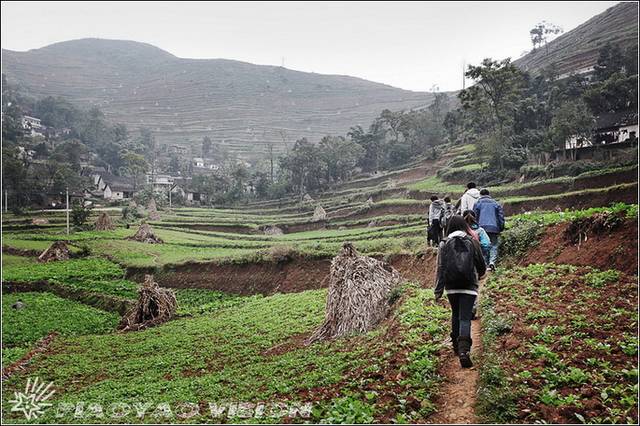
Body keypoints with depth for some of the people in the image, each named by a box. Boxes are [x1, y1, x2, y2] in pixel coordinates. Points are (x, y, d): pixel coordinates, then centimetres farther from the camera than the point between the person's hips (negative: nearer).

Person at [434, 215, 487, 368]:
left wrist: (438, 290, -1)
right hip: (469, 286, -1)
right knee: (465, 318, -2)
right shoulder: (472, 242, 0)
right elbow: (481, 265, 9)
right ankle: (464, 349, -20)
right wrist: (480, 274, 32)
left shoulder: (444, 244, 0)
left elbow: (440, 268, -4)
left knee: (455, 315, 20)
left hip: (451, 286, 1)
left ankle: (457, 346, 28)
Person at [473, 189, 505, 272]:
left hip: (482, 227, -1)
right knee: (494, 245, 4)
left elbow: (475, 217, 4)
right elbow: (501, 216, 9)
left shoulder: (478, 203, 7)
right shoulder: (496, 203, 13)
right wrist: (501, 228, 14)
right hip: (494, 228, 1)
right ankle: (492, 261, -15)